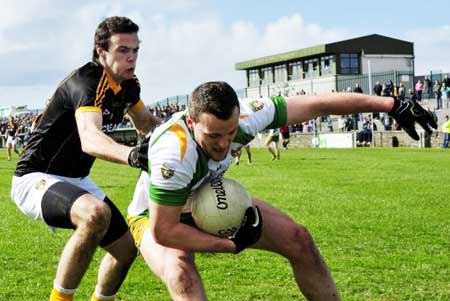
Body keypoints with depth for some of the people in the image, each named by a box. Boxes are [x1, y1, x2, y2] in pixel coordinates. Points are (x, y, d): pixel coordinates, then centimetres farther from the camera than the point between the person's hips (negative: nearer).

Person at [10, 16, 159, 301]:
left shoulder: (129, 85, 1)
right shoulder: (88, 81, -26)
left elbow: (147, 123, 20)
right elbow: (89, 139, -44)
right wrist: (131, 155, -64)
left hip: (76, 180, 9)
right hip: (36, 179, -9)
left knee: (127, 246, 10)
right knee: (96, 213, -37)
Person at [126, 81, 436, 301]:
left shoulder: (242, 116, -28)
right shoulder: (174, 155, -41)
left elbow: (317, 104, -19)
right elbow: (163, 232, -34)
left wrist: (390, 104, -14)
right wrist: (232, 244, -26)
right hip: (157, 215, -5)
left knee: (298, 239, -3)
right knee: (180, 270, -37)